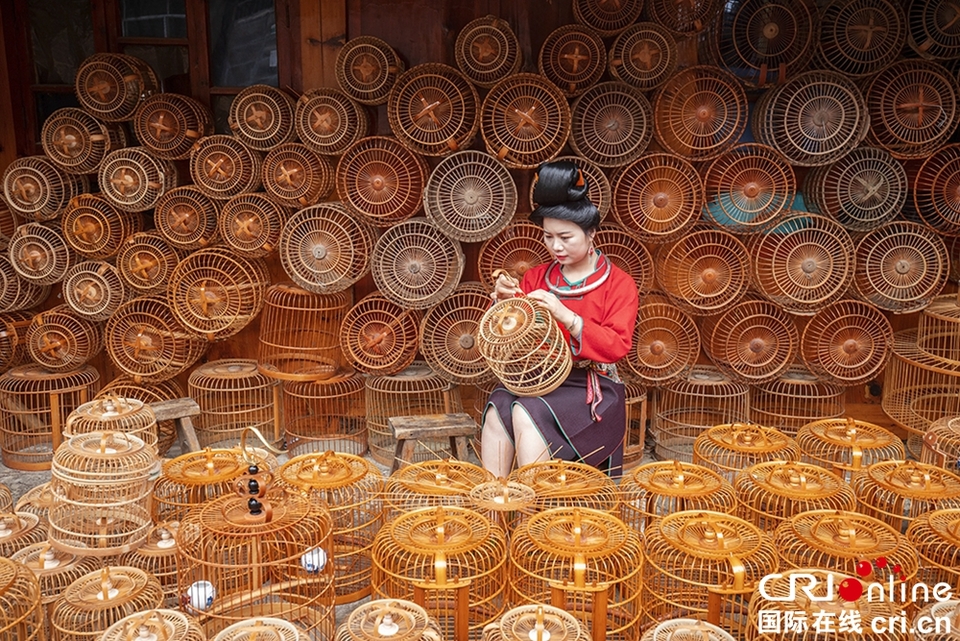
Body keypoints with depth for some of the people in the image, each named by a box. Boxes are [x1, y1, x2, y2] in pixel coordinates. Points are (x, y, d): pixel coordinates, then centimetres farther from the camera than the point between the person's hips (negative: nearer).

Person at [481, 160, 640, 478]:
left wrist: (565, 315, -24)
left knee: (526, 413, -31)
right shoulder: (536, 277, 14)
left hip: (591, 388, -4)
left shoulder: (618, 284, 1)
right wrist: (505, 301, -9)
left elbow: (617, 347, -13)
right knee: (497, 407, -27)